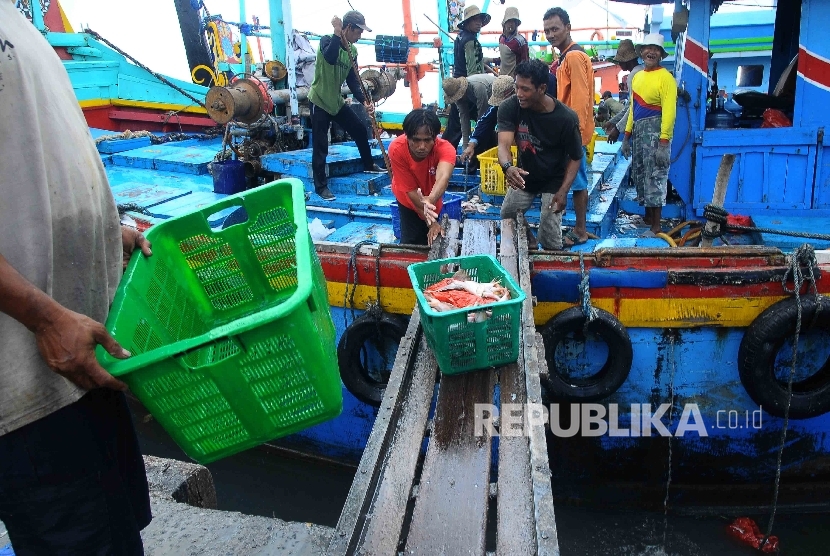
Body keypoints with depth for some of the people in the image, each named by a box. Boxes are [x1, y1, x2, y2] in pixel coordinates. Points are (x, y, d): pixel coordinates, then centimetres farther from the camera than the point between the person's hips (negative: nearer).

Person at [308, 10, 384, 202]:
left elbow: (353, 80, 0)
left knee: (360, 130, 13)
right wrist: (337, 33, -34)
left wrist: (364, 100, -15)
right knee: (320, 146, -7)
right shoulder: (327, 40, -16)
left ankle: (368, 165, 34)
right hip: (319, 100, -7)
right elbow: (330, 58, -39)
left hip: (336, 100, 7)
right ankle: (321, 186, 1)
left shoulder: (353, 50, 3)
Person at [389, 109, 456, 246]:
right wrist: (431, 222, -37)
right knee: (411, 242, -4)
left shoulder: (445, 148, -37)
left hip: (432, 198, 1)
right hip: (408, 199, -1)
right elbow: (410, 190, -31)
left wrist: (430, 201, -78)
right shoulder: (396, 149, -35)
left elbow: (443, 177, -58)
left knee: (430, 239, 8)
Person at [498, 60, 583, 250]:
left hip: (554, 180, -3)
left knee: (550, 241, -8)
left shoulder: (566, 118, -26)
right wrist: (507, 167, -55)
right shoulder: (509, 108, -22)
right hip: (524, 176, 3)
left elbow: (575, 157, -14)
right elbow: (504, 144, -32)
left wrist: (563, 190, -27)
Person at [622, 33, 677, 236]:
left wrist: (664, 143, -22)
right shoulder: (637, 77, 15)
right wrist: (627, 136, 17)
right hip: (638, 131, 8)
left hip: (656, 132, -8)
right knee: (640, 177, 14)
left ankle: (656, 228, 0)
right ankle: (647, 217, 28)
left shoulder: (665, 77, -9)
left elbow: (669, 111, -15)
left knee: (655, 178, -6)